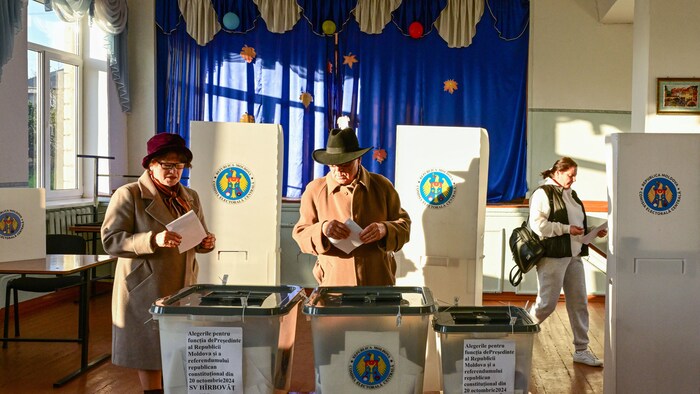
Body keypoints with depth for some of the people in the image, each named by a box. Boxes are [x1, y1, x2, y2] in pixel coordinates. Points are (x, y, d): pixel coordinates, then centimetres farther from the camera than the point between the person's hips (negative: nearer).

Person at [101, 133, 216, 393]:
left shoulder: (190, 197, 11)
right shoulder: (129, 195, -7)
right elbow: (110, 241, -14)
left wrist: (206, 243, -5)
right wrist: (153, 240, -27)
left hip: (182, 288, 6)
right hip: (145, 290, -5)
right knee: (149, 350, 3)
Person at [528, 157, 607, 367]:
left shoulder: (571, 194, 19)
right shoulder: (543, 193, -9)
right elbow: (537, 224, -19)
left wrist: (594, 231, 10)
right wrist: (566, 229, -19)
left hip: (574, 257, 8)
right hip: (552, 257, -8)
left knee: (579, 303, 9)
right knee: (546, 304, -5)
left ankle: (581, 350, 18)